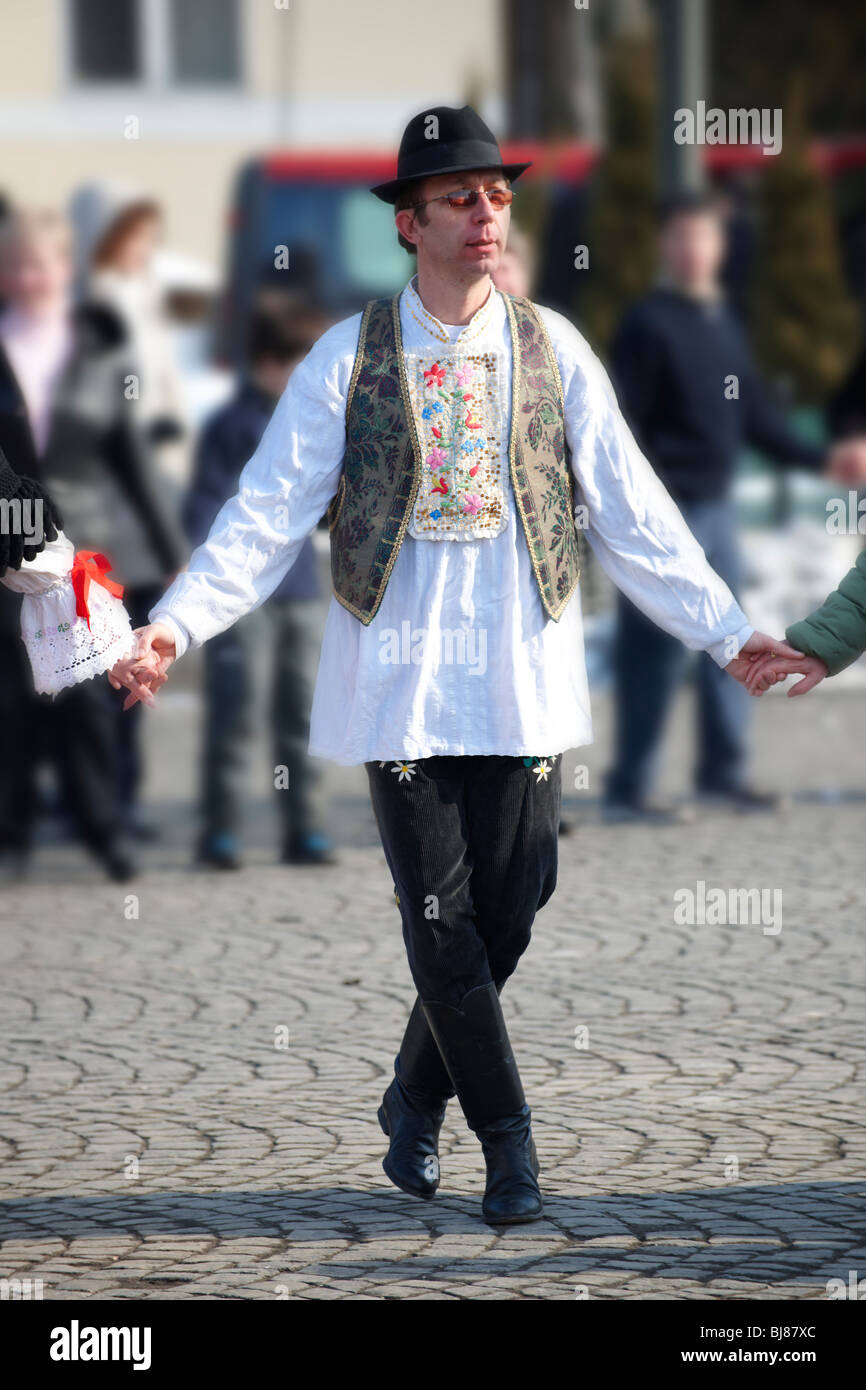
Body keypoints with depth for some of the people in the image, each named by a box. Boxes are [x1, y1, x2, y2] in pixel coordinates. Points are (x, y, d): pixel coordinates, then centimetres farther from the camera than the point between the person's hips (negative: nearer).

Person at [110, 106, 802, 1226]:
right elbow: (265, 517, -1)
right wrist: (172, 627, -13)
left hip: (524, 680, 2)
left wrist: (727, 633, 2)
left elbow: (632, 516, 8)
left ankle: (415, 1100, 24)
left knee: (507, 909, 2)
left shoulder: (553, 350, 7)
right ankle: (508, 1146, 6)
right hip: (401, 681, -2)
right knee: (441, 919, -3)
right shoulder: (348, 358, 2)